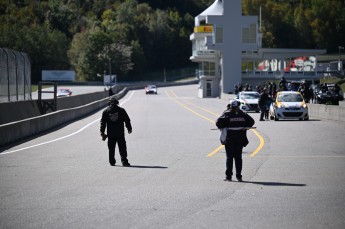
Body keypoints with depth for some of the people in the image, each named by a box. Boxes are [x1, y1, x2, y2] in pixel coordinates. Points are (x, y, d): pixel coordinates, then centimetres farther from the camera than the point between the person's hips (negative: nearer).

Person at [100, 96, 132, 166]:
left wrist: (102, 133, 8)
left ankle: (112, 162, 13)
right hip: (120, 133, -1)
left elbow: (103, 123, 3)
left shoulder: (105, 111, 2)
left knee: (111, 149, 10)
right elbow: (127, 120, 3)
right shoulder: (121, 110, -1)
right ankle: (124, 161, -4)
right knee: (122, 148, 2)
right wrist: (129, 129, 16)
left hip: (110, 134, 1)